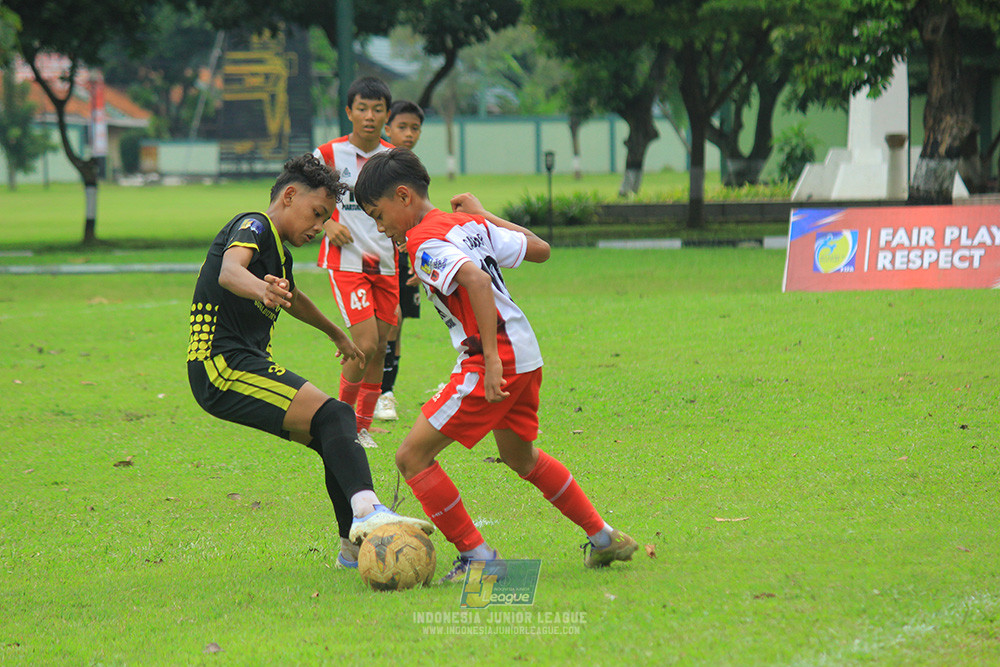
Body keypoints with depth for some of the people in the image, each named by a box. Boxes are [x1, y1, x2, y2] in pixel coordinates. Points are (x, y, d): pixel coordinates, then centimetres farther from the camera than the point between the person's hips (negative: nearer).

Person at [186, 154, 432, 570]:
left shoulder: (279, 251, 22)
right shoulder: (253, 227, -8)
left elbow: (293, 299, 45)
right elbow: (229, 272, -32)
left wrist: (337, 335, 61)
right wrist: (261, 288, -54)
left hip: (243, 366, 10)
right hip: (223, 366, -10)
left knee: (335, 439, 13)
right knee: (333, 417, -25)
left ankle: (355, 545, 21)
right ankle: (366, 511, -44)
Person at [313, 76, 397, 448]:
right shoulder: (329, 155, -5)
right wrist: (327, 224, -12)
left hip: (385, 262, 4)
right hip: (346, 261, -4)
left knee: (380, 347, 4)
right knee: (366, 343, -16)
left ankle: (363, 425, 15)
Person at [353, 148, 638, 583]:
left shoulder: (425, 242, -13)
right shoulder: (469, 224, 12)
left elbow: (477, 280, -30)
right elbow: (539, 249, 19)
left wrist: (492, 359, -32)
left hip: (494, 362, -9)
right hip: (527, 356, 9)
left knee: (412, 457, -4)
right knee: (520, 457, 31)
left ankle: (477, 557, -2)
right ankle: (604, 539, 37)